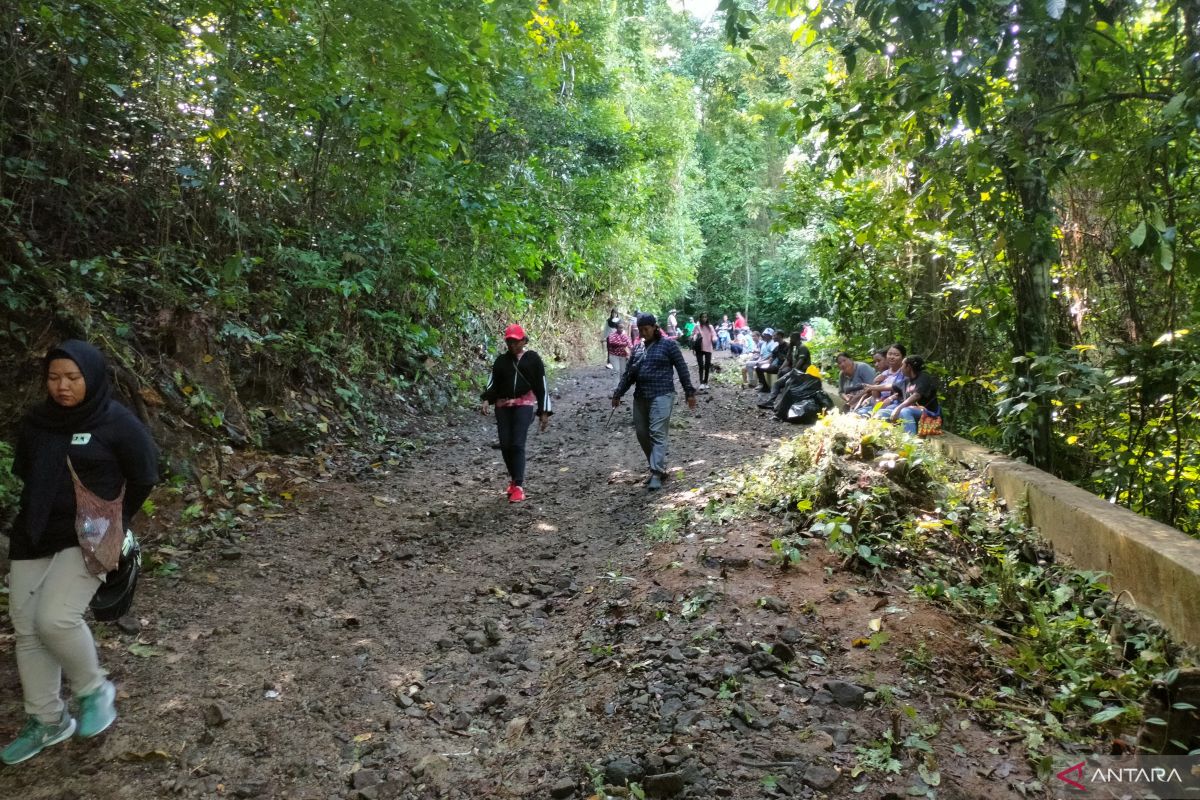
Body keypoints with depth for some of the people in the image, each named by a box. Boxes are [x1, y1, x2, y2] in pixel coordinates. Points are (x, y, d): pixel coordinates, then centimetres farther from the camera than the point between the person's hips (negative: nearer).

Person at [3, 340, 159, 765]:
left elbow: (144, 478, -5)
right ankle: (47, 721, 23)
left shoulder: (117, 423, -11)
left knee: (55, 618, -19)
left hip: (87, 538, -6)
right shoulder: (34, 422, 5)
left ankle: (95, 690, 8)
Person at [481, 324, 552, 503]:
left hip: (524, 405, -4)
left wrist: (544, 412, 1)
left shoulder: (533, 359, 5)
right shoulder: (501, 360, 13)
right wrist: (487, 400, -12)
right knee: (505, 445, 2)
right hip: (503, 406, 4)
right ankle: (514, 479, 24)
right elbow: (493, 382, 7)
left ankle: (519, 486, -12)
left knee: (517, 444, -14)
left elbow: (542, 386, 4)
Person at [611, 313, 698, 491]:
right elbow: (628, 373, 18)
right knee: (642, 434, 7)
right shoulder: (638, 348, 14)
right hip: (640, 397, 6)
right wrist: (618, 394, 16)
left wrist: (689, 392, -4)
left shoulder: (668, 344, -2)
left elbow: (682, 369, -2)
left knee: (657, 434, -11)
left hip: (661, 396, -6)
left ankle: (657, 474, -11)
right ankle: (659, 467, 21)